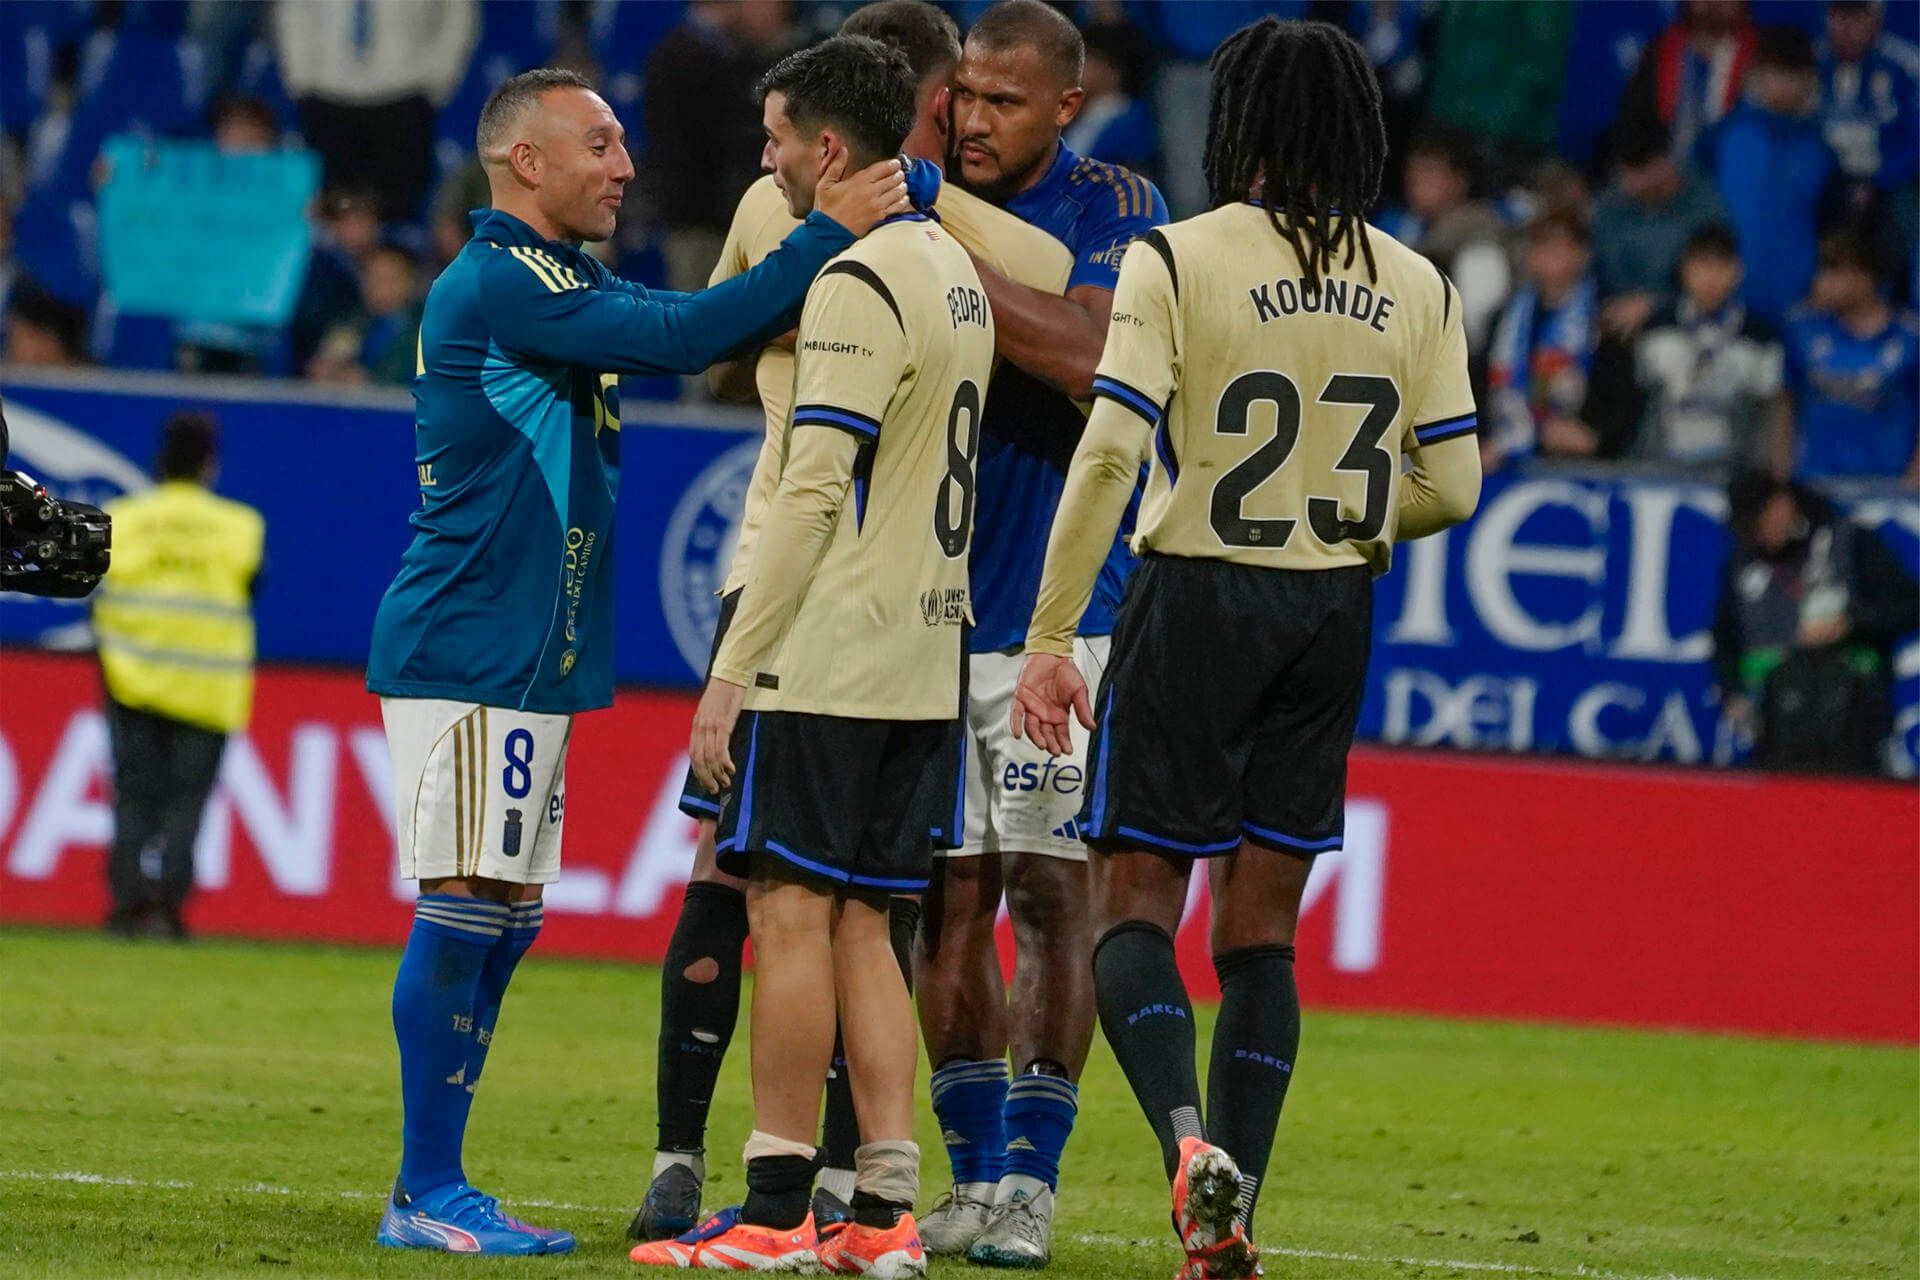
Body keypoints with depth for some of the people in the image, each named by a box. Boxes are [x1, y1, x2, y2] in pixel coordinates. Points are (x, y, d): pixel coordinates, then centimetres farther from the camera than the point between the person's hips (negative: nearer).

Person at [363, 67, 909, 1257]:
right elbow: (685, 337, -22)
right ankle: (428, 1193, -9)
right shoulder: (496, 284, -13)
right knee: (467, 910, -10)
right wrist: (828, 234, -19)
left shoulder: (569, 285, 19)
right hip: (471, 653, -10)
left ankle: (435, 1186, 12)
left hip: (534, 660, 10)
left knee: (502, 920, 9)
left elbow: (695, 323, 16)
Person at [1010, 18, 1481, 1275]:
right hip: (1332, 617, 4)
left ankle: (1189, 1137, -23)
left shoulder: (1178, 262, -9)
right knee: (1262, 929, 10)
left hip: (1197, 603, -4)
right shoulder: (1419, 290, 3)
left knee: (1136, 901, 2)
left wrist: (1051, 637, -11)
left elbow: (1110, 453, -15)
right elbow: (1451, 486, 3)